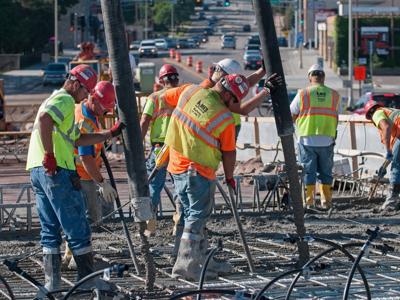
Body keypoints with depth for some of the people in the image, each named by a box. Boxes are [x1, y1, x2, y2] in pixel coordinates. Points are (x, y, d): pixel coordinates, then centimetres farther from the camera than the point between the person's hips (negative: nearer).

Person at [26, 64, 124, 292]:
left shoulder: (55, 99, 26)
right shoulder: (65, 100, -6)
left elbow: (78, 139, 27)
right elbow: (44, 119, -27)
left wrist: (110, 134, 26)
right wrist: (50, 155, -25)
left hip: (38, 170, 10)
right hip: (57, 171, -10)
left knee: (50, 231, 12)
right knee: (78, 230, -3)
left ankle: (52, 284, 10)